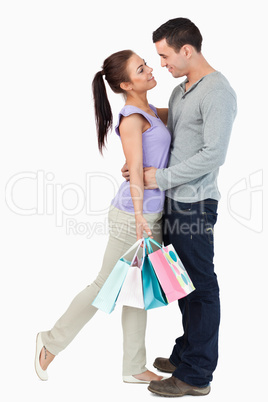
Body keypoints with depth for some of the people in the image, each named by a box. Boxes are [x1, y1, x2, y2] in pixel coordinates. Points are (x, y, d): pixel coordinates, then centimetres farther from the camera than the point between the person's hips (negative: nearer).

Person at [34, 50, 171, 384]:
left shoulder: (149, 112, 10)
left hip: (152, 215, 9)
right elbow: (135, 170, -24)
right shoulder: (132, 119, -17)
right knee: (107, 286, 4)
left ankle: (134, 367, 26)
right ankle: (52, 342, 23)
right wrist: (140, 220, -28)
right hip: (133, 215, -9)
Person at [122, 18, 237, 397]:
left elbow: (213, 155, -22)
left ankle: (196, 375, 10)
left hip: (195, 205, -9)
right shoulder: (180, 91, 15)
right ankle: (187, 354, 32)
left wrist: (162, 177, -16)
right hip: (174, 201, 9)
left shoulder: (217, 92, -14)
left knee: (200, 287, 0)